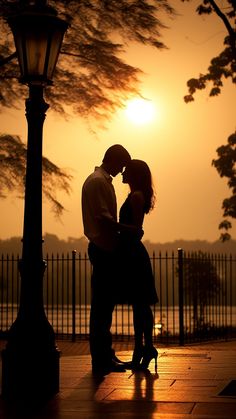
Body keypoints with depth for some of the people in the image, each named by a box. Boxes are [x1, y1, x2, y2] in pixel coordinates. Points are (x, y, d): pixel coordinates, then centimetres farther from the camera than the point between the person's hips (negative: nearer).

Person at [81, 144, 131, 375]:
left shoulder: (102, 180, 21)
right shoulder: (98, 181, -12)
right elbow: (103, 217, -21)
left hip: (104, 248, 11)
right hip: (103, 249, -11)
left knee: (104, 303, 14)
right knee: (102, 304, -7)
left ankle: (104, 354, 21)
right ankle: (101, 360, -4)